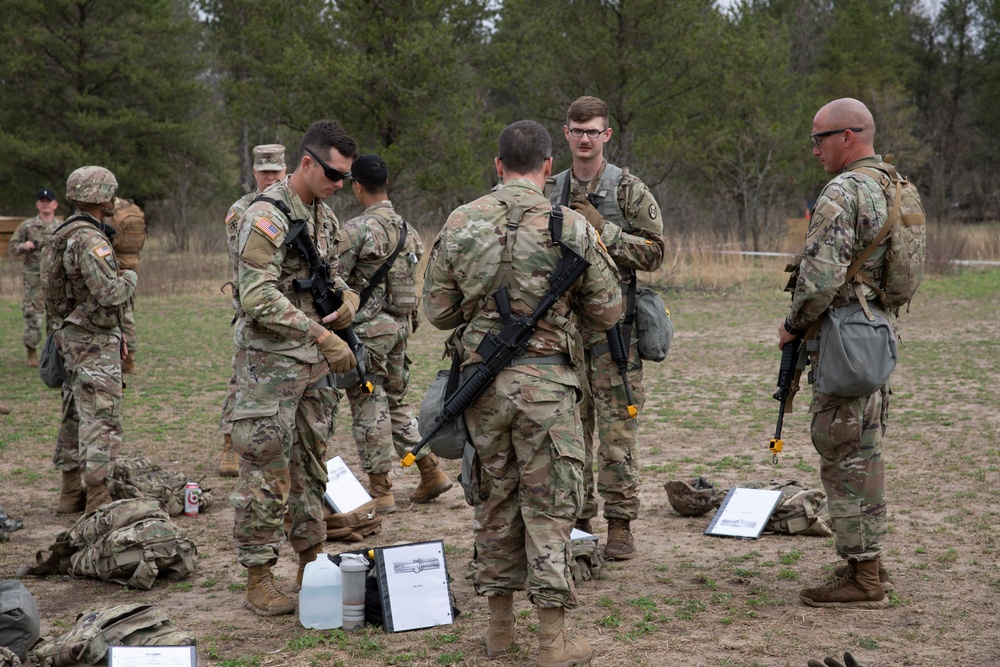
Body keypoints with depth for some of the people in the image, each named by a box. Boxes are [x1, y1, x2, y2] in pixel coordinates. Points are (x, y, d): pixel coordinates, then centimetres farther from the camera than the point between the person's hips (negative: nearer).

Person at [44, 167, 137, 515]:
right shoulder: (89, 240, -20)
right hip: (95, 342, -10)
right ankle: (98, 499, -6)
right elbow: (109, 293, -27)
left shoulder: (64, 234, 12)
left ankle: (71, 493, 22)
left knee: (76, 417, 15)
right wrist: (130, 277, -7)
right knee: (101, 419, -7)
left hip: (72, 335, 10)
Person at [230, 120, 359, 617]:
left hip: (314, 364, 8)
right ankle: (258, 580, 6)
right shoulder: (266, 216, -16)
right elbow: (258, 299, -24)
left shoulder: (323, 215, 11)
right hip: (271, 365, -8)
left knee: (311, 467, 15)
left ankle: (312, 565, 26)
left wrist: (347, 297, 2)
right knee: (267, 475, -3)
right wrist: (321, 335, -25)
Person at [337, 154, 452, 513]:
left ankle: (380, 491, 5)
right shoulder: (408, 230, 9)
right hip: (401, 324, 7)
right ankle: (431, 472, 16)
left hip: (368, 328, -7)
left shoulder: (355, 229, -14)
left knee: (369, 406, 0)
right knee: (396, 401, 19)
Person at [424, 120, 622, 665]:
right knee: (548, 507, 4)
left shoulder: (459, 223, 1)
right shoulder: (571, 227, -7)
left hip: (482, 376, 3)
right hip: (546, 380, -3)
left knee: (494, 499, 16)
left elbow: (437, 309, 6)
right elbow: (607, 311, 2)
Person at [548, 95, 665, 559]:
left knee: (616, 429, -4)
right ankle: (577, 520, 17)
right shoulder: (551, 192, 13)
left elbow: (653, 252, -5)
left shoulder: (629, 190, 0)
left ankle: (620, 524, 3)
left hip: (612, 324, -4)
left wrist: (604, 230, -14)